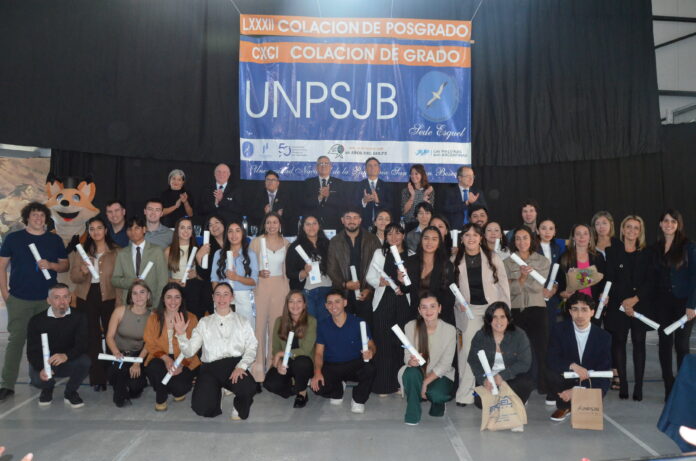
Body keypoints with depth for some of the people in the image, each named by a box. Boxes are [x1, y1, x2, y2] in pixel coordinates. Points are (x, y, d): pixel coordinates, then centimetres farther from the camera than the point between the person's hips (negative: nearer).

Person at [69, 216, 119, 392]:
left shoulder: (116, 251, 0)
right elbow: (74, 277, 8)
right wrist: (83, 272, -16)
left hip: (109, 298, -3)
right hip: (87, 298, 3)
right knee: (91, 337, 6)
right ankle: (97, 378, 14)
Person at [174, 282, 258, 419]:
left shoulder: (242, 321, 14)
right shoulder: (204, 322, 16)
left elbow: (251, 347, 1)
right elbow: (189, 351, 7)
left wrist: (241, 366, -17)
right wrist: (181, 334, -10)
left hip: (235, 364, -1)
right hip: (210, 367, 1)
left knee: (248, 388, -34)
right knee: (201, 407, -24)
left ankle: (239, 409, 3)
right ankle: (216, 392, 13)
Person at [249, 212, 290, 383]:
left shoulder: (286, 243, 8)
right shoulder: (256, 241, 0)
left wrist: (288, 289, 9)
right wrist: (259, 273, -17)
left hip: (280, 287, 2)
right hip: (261, 286, -2)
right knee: (259, 324, -4)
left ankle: (274, 362, 17)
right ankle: (258, 364, 7)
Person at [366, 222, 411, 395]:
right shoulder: (380, 253, 9)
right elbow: (370, 277, 6)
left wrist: (404, 286, -8)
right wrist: (381, 282, -11)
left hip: (403, 303, 0)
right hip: (383, 303, 0)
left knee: (400, 342, 1)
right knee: (383, 342, -1)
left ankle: (399, 383, 13)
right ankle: (382, 385, 7)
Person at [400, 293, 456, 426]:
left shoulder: (450, 330, -13)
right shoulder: (411, 327, -12)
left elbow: (445, 364, -12)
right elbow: (407, 357, -9)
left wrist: (426, 382, -20)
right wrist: (411, 361, -34)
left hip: (440, 376, 0)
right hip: (418, 374, 1)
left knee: (436, 394, -31)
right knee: (411, 372, -33)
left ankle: (437, 401, 9)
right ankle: (412, 415, -13)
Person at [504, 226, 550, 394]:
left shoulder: (542, 261, 8)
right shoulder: (507, 263, 7)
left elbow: (538, 287, -4)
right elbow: (511, 290, -3)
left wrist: (524, 276, -14)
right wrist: (522, 277, -20)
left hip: (536, 310, 0)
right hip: (515, 311, 0)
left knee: (540, 352, -3)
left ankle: (544, 388, 6)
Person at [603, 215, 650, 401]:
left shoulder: (646, 254, 9)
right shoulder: (612, 251, 4)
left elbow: (650, 281, 3)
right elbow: (610, 279, -2)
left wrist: (635, 298, -10)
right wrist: (622, 301, -11)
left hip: (640, 304, 1)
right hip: (617, 305, -1)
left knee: (639, 342, 0)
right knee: (618, 341, 0)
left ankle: (638, 386, 3)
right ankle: (622, 384, 6)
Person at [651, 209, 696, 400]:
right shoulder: (656, 248, 7)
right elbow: (653, 276, 8)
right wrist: (651, 303, -1)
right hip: (662, 302, 3)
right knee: (664, 343, 5)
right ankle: (669, 387, 15)